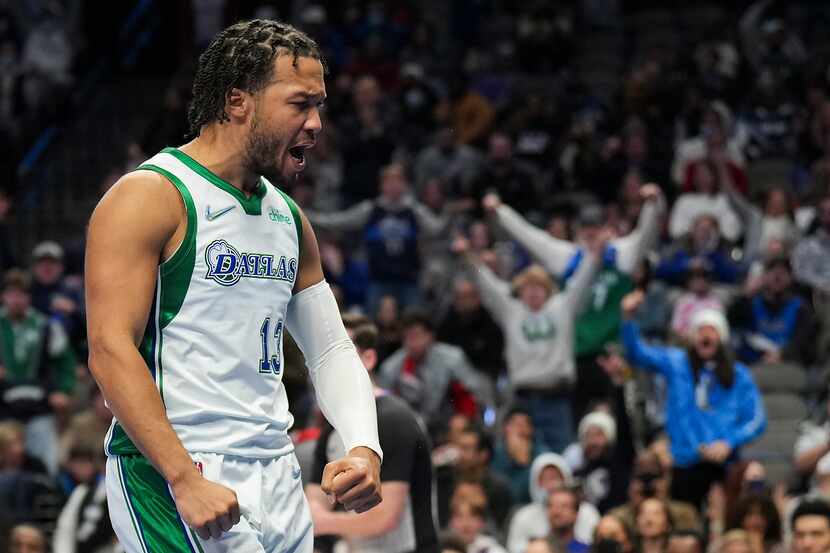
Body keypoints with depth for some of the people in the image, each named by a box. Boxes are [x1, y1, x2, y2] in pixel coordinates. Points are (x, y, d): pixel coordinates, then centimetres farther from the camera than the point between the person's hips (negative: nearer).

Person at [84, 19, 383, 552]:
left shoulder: (289, 218, 15)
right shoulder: (149, 197, -9)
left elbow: (331, 348, 20)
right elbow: (111, 351, -16)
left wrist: (365, 449, 0)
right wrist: (185, 481, -23)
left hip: (277, 478, 8)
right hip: (168, 473, -8)